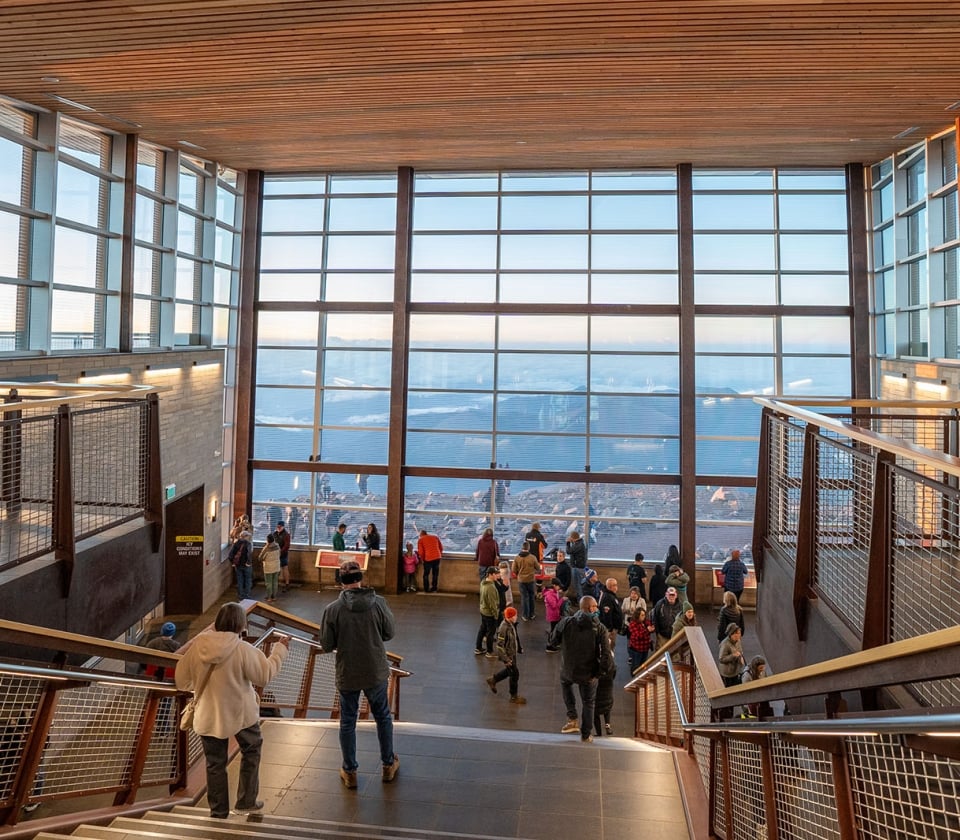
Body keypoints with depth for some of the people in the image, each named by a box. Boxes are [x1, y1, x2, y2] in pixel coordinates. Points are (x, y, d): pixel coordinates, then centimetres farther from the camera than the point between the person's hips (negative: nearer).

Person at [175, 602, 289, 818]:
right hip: (240, 714, -3)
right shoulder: (243, 650, -22)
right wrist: (279, 649, -2)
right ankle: (246, 801, 26)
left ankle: (218, 812, 28)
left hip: (208, 717, 3)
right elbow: (265, 675, -12)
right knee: (251, 751, 23)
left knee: (215, 764, 17)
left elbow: (182, 681, 0)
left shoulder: (197, 645, -10)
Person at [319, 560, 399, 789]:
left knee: (348, 723, 18)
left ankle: (350, 772, 30)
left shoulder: (333, 609, -18)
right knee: (383, 717, 22)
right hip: (376, 672, 1)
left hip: (347, 675, -1)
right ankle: (388, 765, 36)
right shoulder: (379, 603, -16)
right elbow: (388, 633, -3)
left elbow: (327, 644, -10)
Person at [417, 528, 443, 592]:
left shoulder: (420, 540, 3)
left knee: (426, 574, 13)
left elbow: (420, 551, -4)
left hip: (428, 559, -3)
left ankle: (426, 589, 14)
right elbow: (441, 547, 15)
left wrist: (422, 559, 11)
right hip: (437, 558, 3)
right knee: (435, 573, 16)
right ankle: (434, 588, 20)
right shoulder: (435, 536, 14)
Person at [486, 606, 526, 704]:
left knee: (509, 671, 25)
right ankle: (514, 697, 21)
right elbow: (500, 646, -27)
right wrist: (506, 659, -23)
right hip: (508, 655, -9)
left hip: (512, 653, 9)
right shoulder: (504, 628, -30)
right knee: (514, 674, 3)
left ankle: (493, 680, 43)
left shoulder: (511, 624, -3)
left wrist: (518, 649, 21)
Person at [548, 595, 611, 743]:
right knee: (588, 703, 21)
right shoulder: (599, 627, -12)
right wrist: (599, 671, -7)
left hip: (568, 670, 1)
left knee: (565, 682, 34)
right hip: (589, 673, -1)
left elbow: (553, 641, 0)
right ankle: (585, 735, 31)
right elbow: (606, 653, -18)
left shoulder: (566, 622, -11)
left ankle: (572, 718, 24)